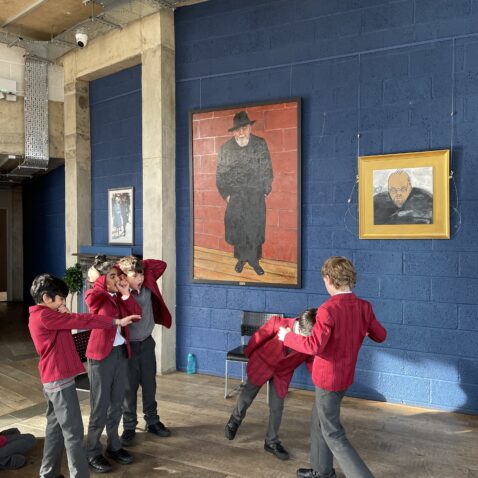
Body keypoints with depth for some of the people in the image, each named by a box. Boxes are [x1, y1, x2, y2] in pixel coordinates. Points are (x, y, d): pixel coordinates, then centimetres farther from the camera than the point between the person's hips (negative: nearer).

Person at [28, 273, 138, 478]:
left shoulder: (39, 316, 12)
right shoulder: (44, 316, -18)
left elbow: (68, 323, 16)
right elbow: (80, 320, -21)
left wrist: (64, 314, -5)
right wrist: (116, 321, -19)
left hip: (53, 380, 10)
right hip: (59, 380, -10)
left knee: (56, 427, 18)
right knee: (73, 431, -5)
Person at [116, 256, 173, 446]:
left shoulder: (148, 284, -7)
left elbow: (161, 265, -2)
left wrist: (140, 264, -10)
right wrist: (125, 293, -36)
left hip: (147, 343, 4)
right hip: (128, 345, -4)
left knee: (149, 385, 16)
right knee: (129, 388, 7)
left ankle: (152, 421, 31)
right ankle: (129, 427, 22)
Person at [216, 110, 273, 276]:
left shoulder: (260, 144, 1)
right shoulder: (226, 148, 2)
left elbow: (267, 169, 4)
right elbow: (220, 174, 5)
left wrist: (266, 191, 0)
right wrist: (226, 194, -1)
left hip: (256, 195, 0)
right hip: (235, 196, 0)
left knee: (255, 227, 4)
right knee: (237, 227, 5)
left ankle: (253, 258, 17)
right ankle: (241, 258, 21)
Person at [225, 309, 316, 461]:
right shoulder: (278, 323, -34)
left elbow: (312, 362, -9)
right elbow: (259, 337, -16)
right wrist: (249, 354, 0)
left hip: (283, 374, 2)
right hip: (262, 363, -1)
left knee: (277, 407, 6)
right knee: (246, 397, 13)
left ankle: (271, 442, 27)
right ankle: (234, 422, 42)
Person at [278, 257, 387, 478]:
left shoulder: (328, 309, -26)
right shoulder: (363, 307, -4)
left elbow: (314, 346, -32)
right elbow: (380, 335, 7)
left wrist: (287, 337, -17)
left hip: (328, 377, -8)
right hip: (346, 375, 8)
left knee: (333, 434, 7)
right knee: (318, 421, 25)